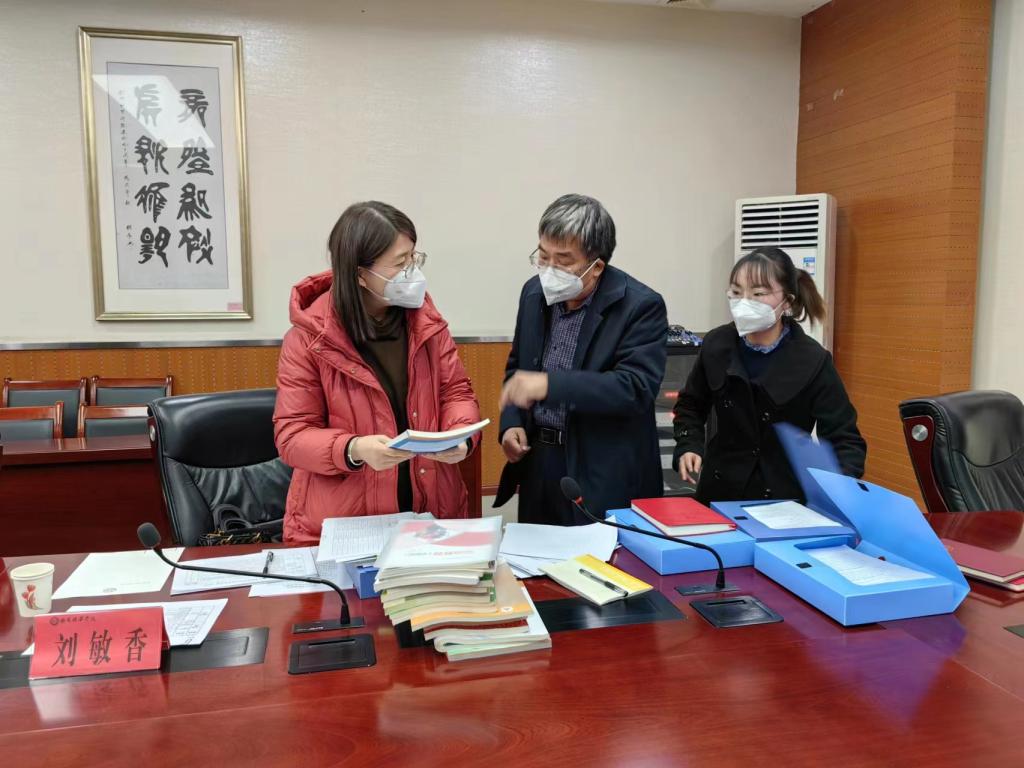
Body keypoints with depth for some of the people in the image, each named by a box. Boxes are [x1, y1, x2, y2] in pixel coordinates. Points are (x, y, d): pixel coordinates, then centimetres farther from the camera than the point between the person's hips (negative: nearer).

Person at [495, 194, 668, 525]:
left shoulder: (640, 305, -14)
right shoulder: (535, 292, 4)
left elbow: (636, 389, -23)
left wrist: (550, 385, -30)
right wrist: (511, 423, -1)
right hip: (537, 464, 5)